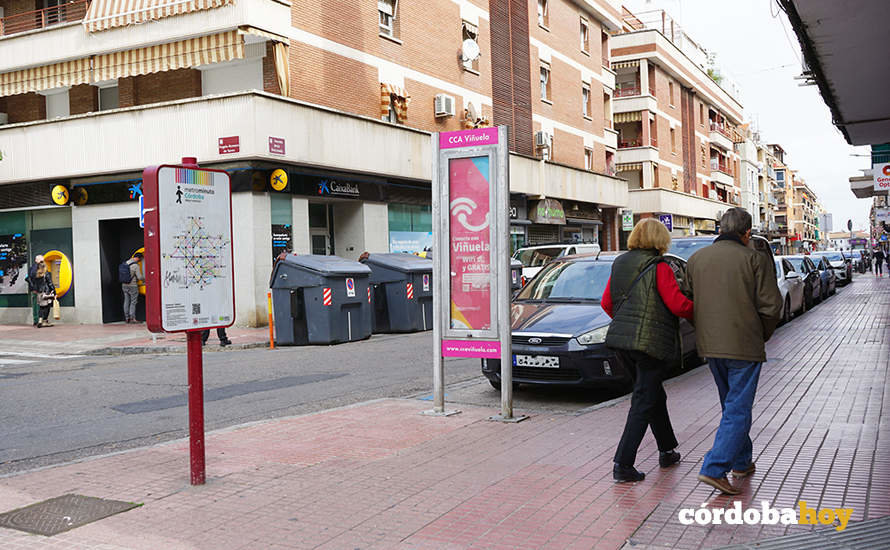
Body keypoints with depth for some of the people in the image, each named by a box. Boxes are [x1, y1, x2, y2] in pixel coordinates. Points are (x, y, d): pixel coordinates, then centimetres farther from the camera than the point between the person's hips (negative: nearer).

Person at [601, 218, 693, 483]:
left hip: (620, 341, 7)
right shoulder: (659, 267, -11)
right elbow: (677, 304, -16)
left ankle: (667, 450, 35)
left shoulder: (620, 263, 9)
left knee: (653, 394, 22)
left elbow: (606, 302, 12)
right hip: (651, 342, -7)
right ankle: (623, 464, -3)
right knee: (644, 402, -1)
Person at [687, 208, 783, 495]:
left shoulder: (696, 259, 6)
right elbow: (771, 307, -10)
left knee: (732, 405, 20)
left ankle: (742, 463, 31)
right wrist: (762, 336, 7)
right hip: (744, 346, -5)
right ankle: (714, 469, -9)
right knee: (738, 409, -1)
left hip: (709, 345, 6)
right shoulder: (756, 259, -8)